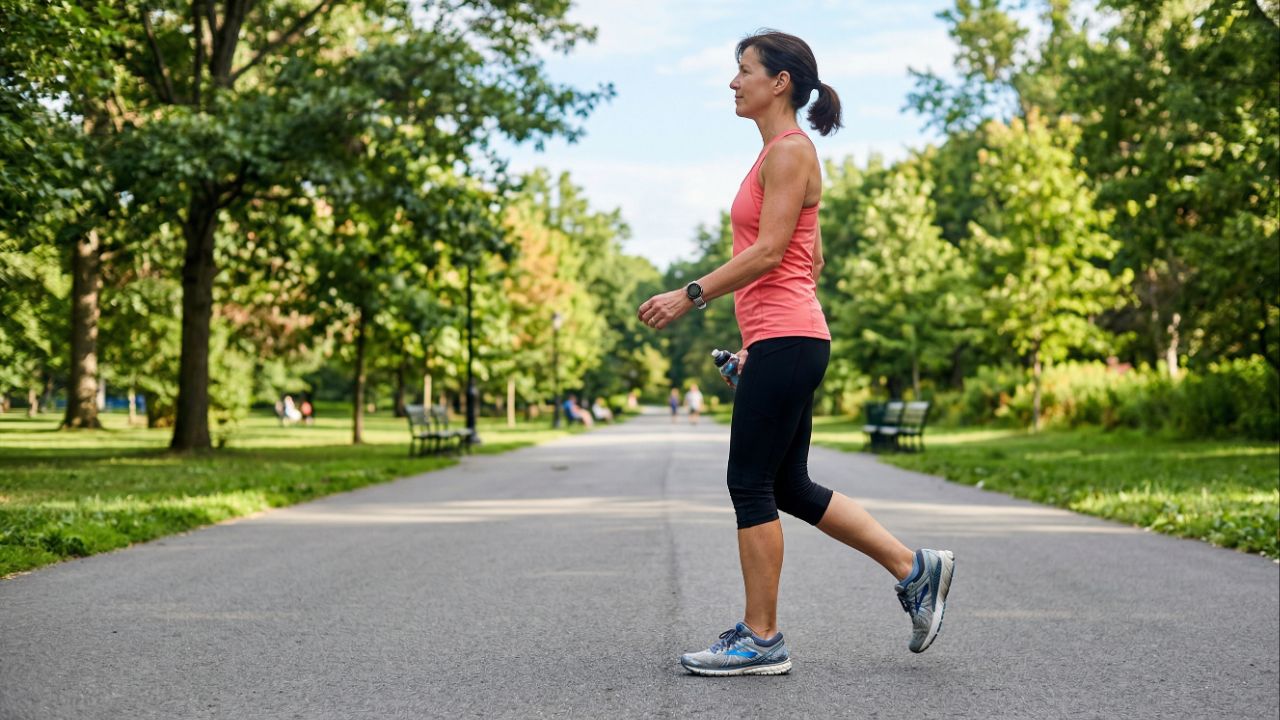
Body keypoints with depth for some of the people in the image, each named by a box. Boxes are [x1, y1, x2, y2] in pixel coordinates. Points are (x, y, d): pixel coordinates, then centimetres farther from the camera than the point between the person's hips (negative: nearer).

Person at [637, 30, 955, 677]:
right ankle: (915, 569, 18)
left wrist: (690, 295, -17)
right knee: (789, 487, 13)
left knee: (752, 485, -3)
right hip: (786, 339, 10)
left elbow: (769, 251, -18)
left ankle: (761, 639, 6)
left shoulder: (789, 151, -9)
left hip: (784, 342, -10)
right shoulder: (779, 152, 20)